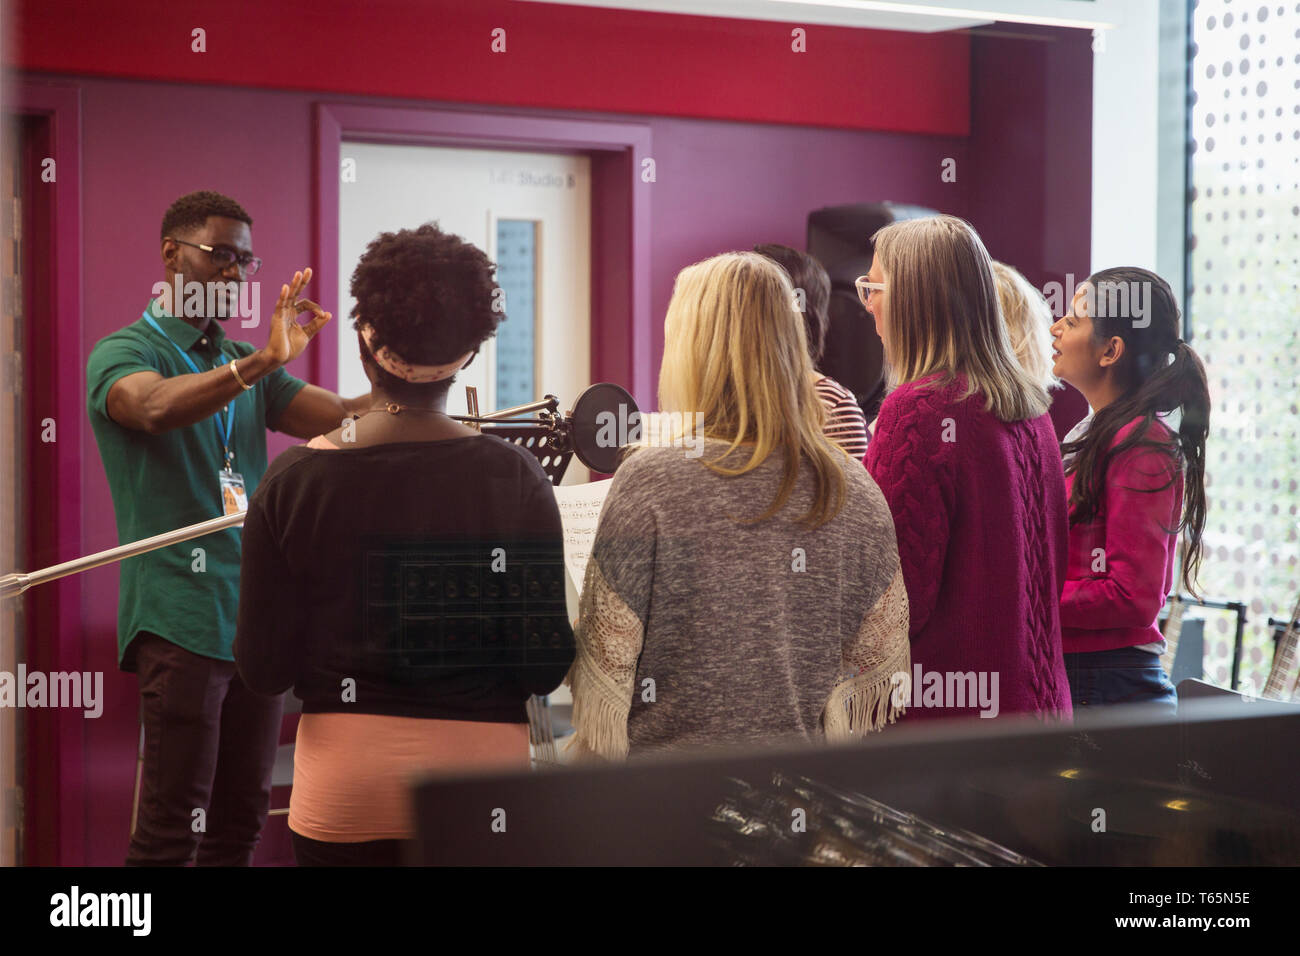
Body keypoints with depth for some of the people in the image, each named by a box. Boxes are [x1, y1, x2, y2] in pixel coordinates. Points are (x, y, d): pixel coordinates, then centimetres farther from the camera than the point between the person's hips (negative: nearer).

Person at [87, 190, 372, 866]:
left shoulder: (245, 364, 19)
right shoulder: (121, 352, -2)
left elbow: (342, 417, 6)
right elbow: (155, 406, -26)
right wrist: (262, 363, -40)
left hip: (257, 614, 7)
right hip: (181, 619, -7)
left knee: (241, 820, 9)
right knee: (172, 825, -8)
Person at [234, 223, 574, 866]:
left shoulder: (293, 480, -7)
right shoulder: (516, 479, -8)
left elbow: (263, 671, -4)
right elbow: (547, 667, -7)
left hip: (343, 778, 1)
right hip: (481, 768, 0)